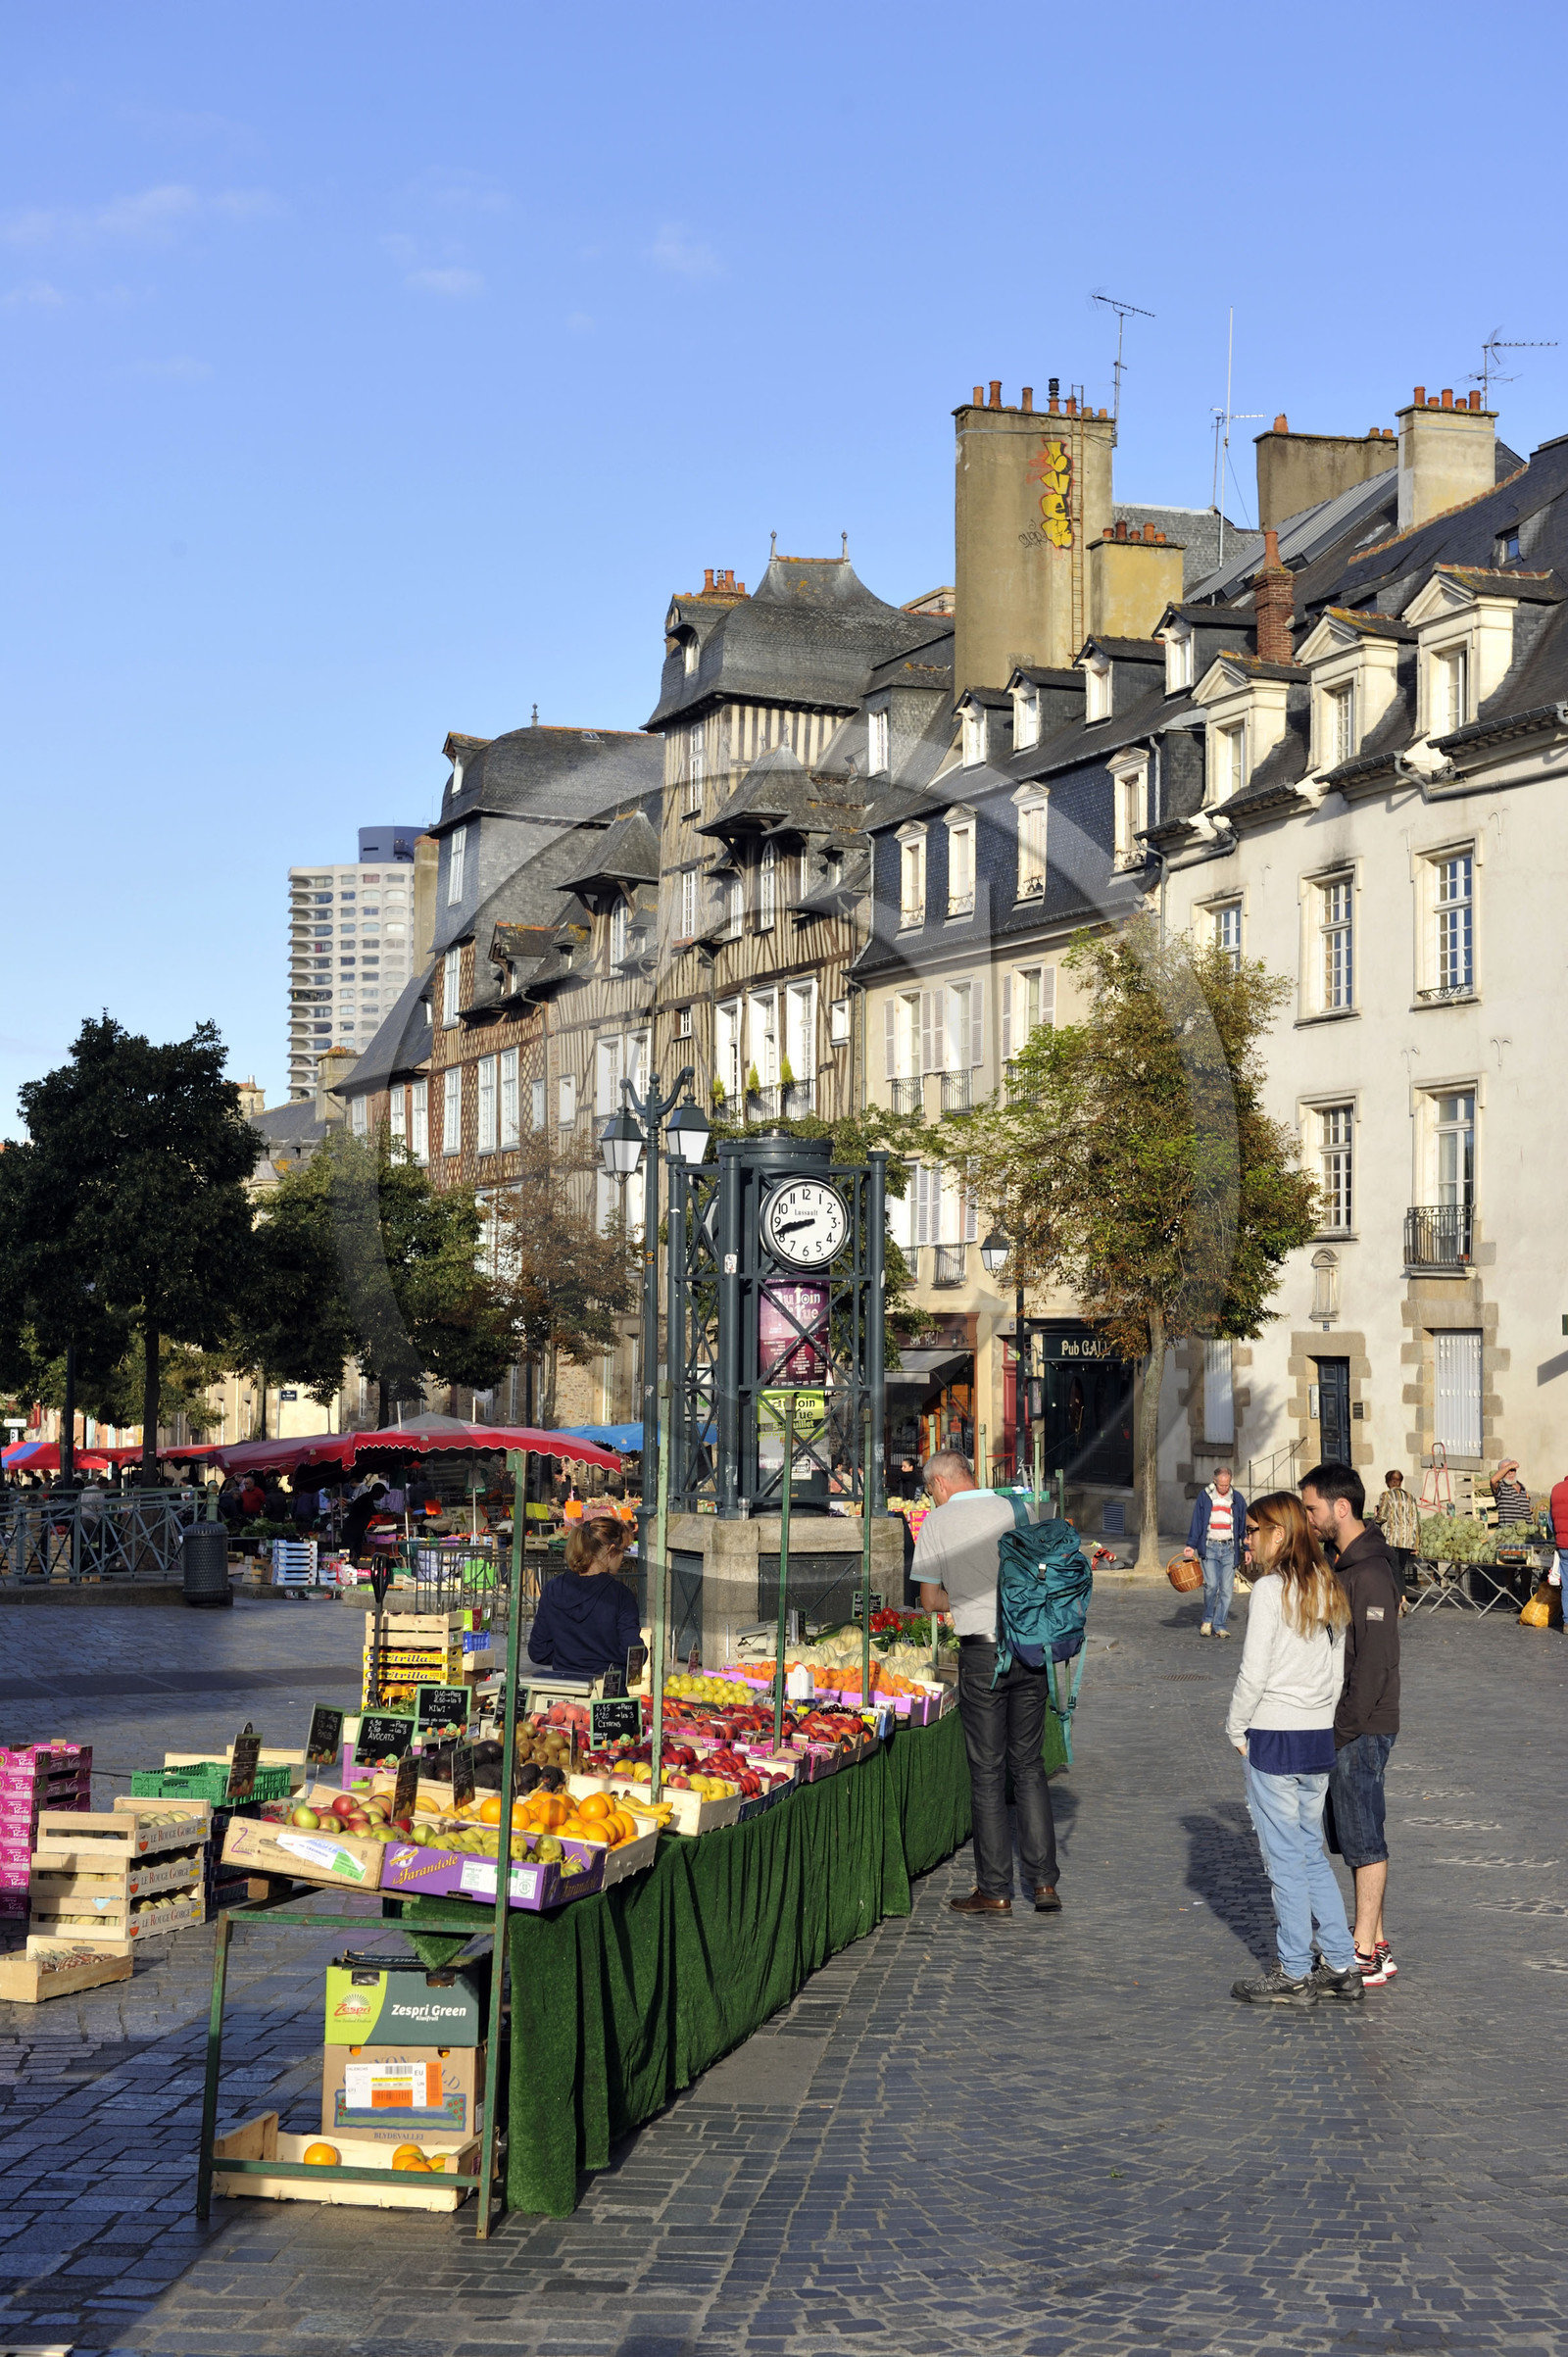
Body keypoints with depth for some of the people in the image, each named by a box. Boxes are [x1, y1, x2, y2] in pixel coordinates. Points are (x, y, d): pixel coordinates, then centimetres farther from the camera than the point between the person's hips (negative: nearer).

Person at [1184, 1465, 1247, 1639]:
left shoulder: (1237, 1499, 8)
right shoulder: (1204, 1497, 4)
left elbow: (1244, 1525, 13)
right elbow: (1196, 1523, 6)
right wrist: (1191, 1546, -1)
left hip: (1229, 1549, 2)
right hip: (1209, 1548, -2)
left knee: (1226, 1589, -2)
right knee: (1211, 1585, -14)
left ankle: (1219, 1625, 6)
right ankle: (1207, 1620, 6)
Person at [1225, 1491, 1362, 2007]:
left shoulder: (1270, 1588, -14)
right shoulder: (1329, 1588, 9)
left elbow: (1254, 1670, -16)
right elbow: (1337, 1670, 13)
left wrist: (1236, 1728, -4)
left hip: (1274, 1735, -7)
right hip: (1320, 1734, 7)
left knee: (1285, 1858, 1)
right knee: (1312, 1853, 15)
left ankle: (1295, 1974, 8)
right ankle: (1343, 1967, 16)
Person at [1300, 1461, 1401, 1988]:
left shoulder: (1370, 1574, -19)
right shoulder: (1339, 1564, 12)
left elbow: (1374, 1664, -22)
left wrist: (1342, 1731, -20)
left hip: (1362, 1729, -10)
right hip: (1340, 1727, 10)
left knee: (1364, 1839, -3)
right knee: (1360, 1838, 14)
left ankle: (1366, 1956, 3)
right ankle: (1374, 1944, 22)